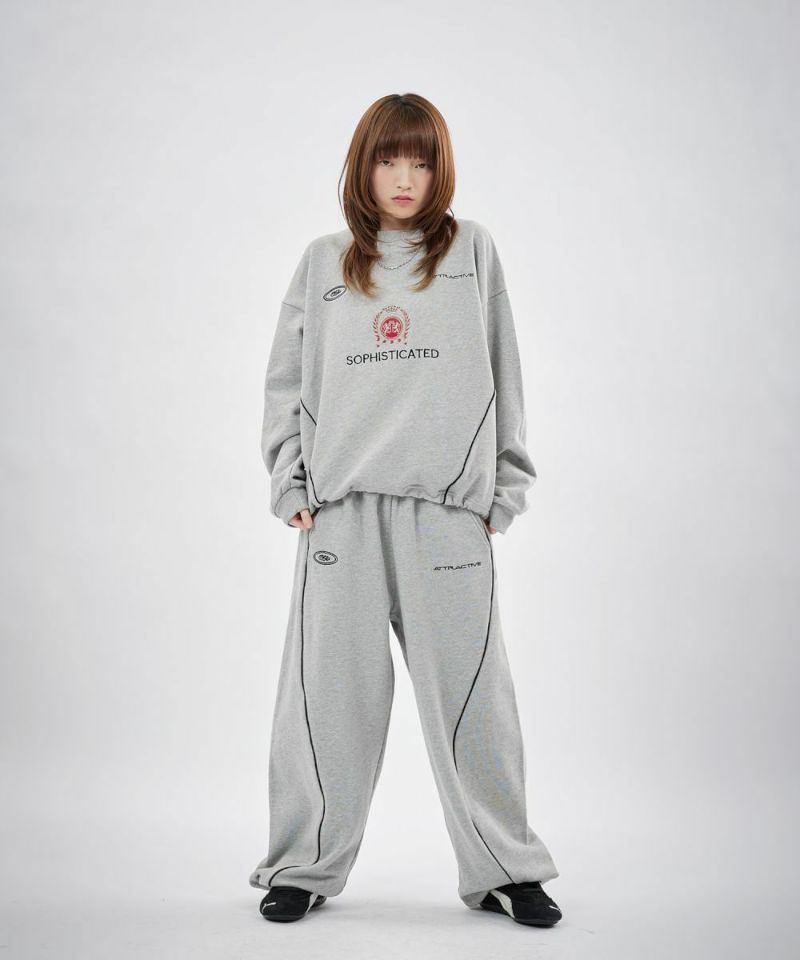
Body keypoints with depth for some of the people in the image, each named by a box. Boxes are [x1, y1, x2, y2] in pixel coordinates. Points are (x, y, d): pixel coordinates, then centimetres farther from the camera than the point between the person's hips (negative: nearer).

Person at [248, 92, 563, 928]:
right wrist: (290, 486, 4)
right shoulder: (322, 263, 13)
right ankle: (305, 867, 17)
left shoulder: (471, 250, 10)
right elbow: (285, 383, 13)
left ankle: (504, 869, 16)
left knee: (470, 691, 1)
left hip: (448, 509, -1)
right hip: (340, 509, 1)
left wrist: (502, 492, 4)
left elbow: (502, 379, 9)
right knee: (329, 693, 3)